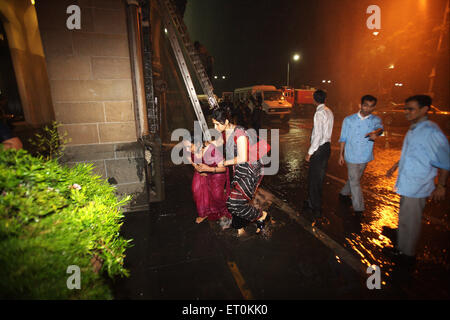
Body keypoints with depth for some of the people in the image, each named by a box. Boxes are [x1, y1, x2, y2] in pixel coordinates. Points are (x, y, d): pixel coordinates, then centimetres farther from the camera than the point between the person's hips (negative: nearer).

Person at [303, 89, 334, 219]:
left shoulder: (319, 113, -18)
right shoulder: (329, 111, 11)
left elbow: (318, 136, -23)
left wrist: (309, 153, -17)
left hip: (319, 149, -10)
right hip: (327, 146, 10)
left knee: (314, 179, 2)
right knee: (319, 177, 18)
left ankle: (316, 209, 13)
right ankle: (312, 203, 33)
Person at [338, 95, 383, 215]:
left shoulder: (376, 120, -2)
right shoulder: (348, 120, -4)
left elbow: (380, 127, -26)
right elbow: (343, 138, 3)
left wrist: (375, 132, -49)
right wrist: (341, 154, 2)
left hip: (365, 156, 3)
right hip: (352, 156, -2)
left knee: (355, 179, 19)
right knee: (355, 182, 2)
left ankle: (344, 193, 43)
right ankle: (358, 209, 12)